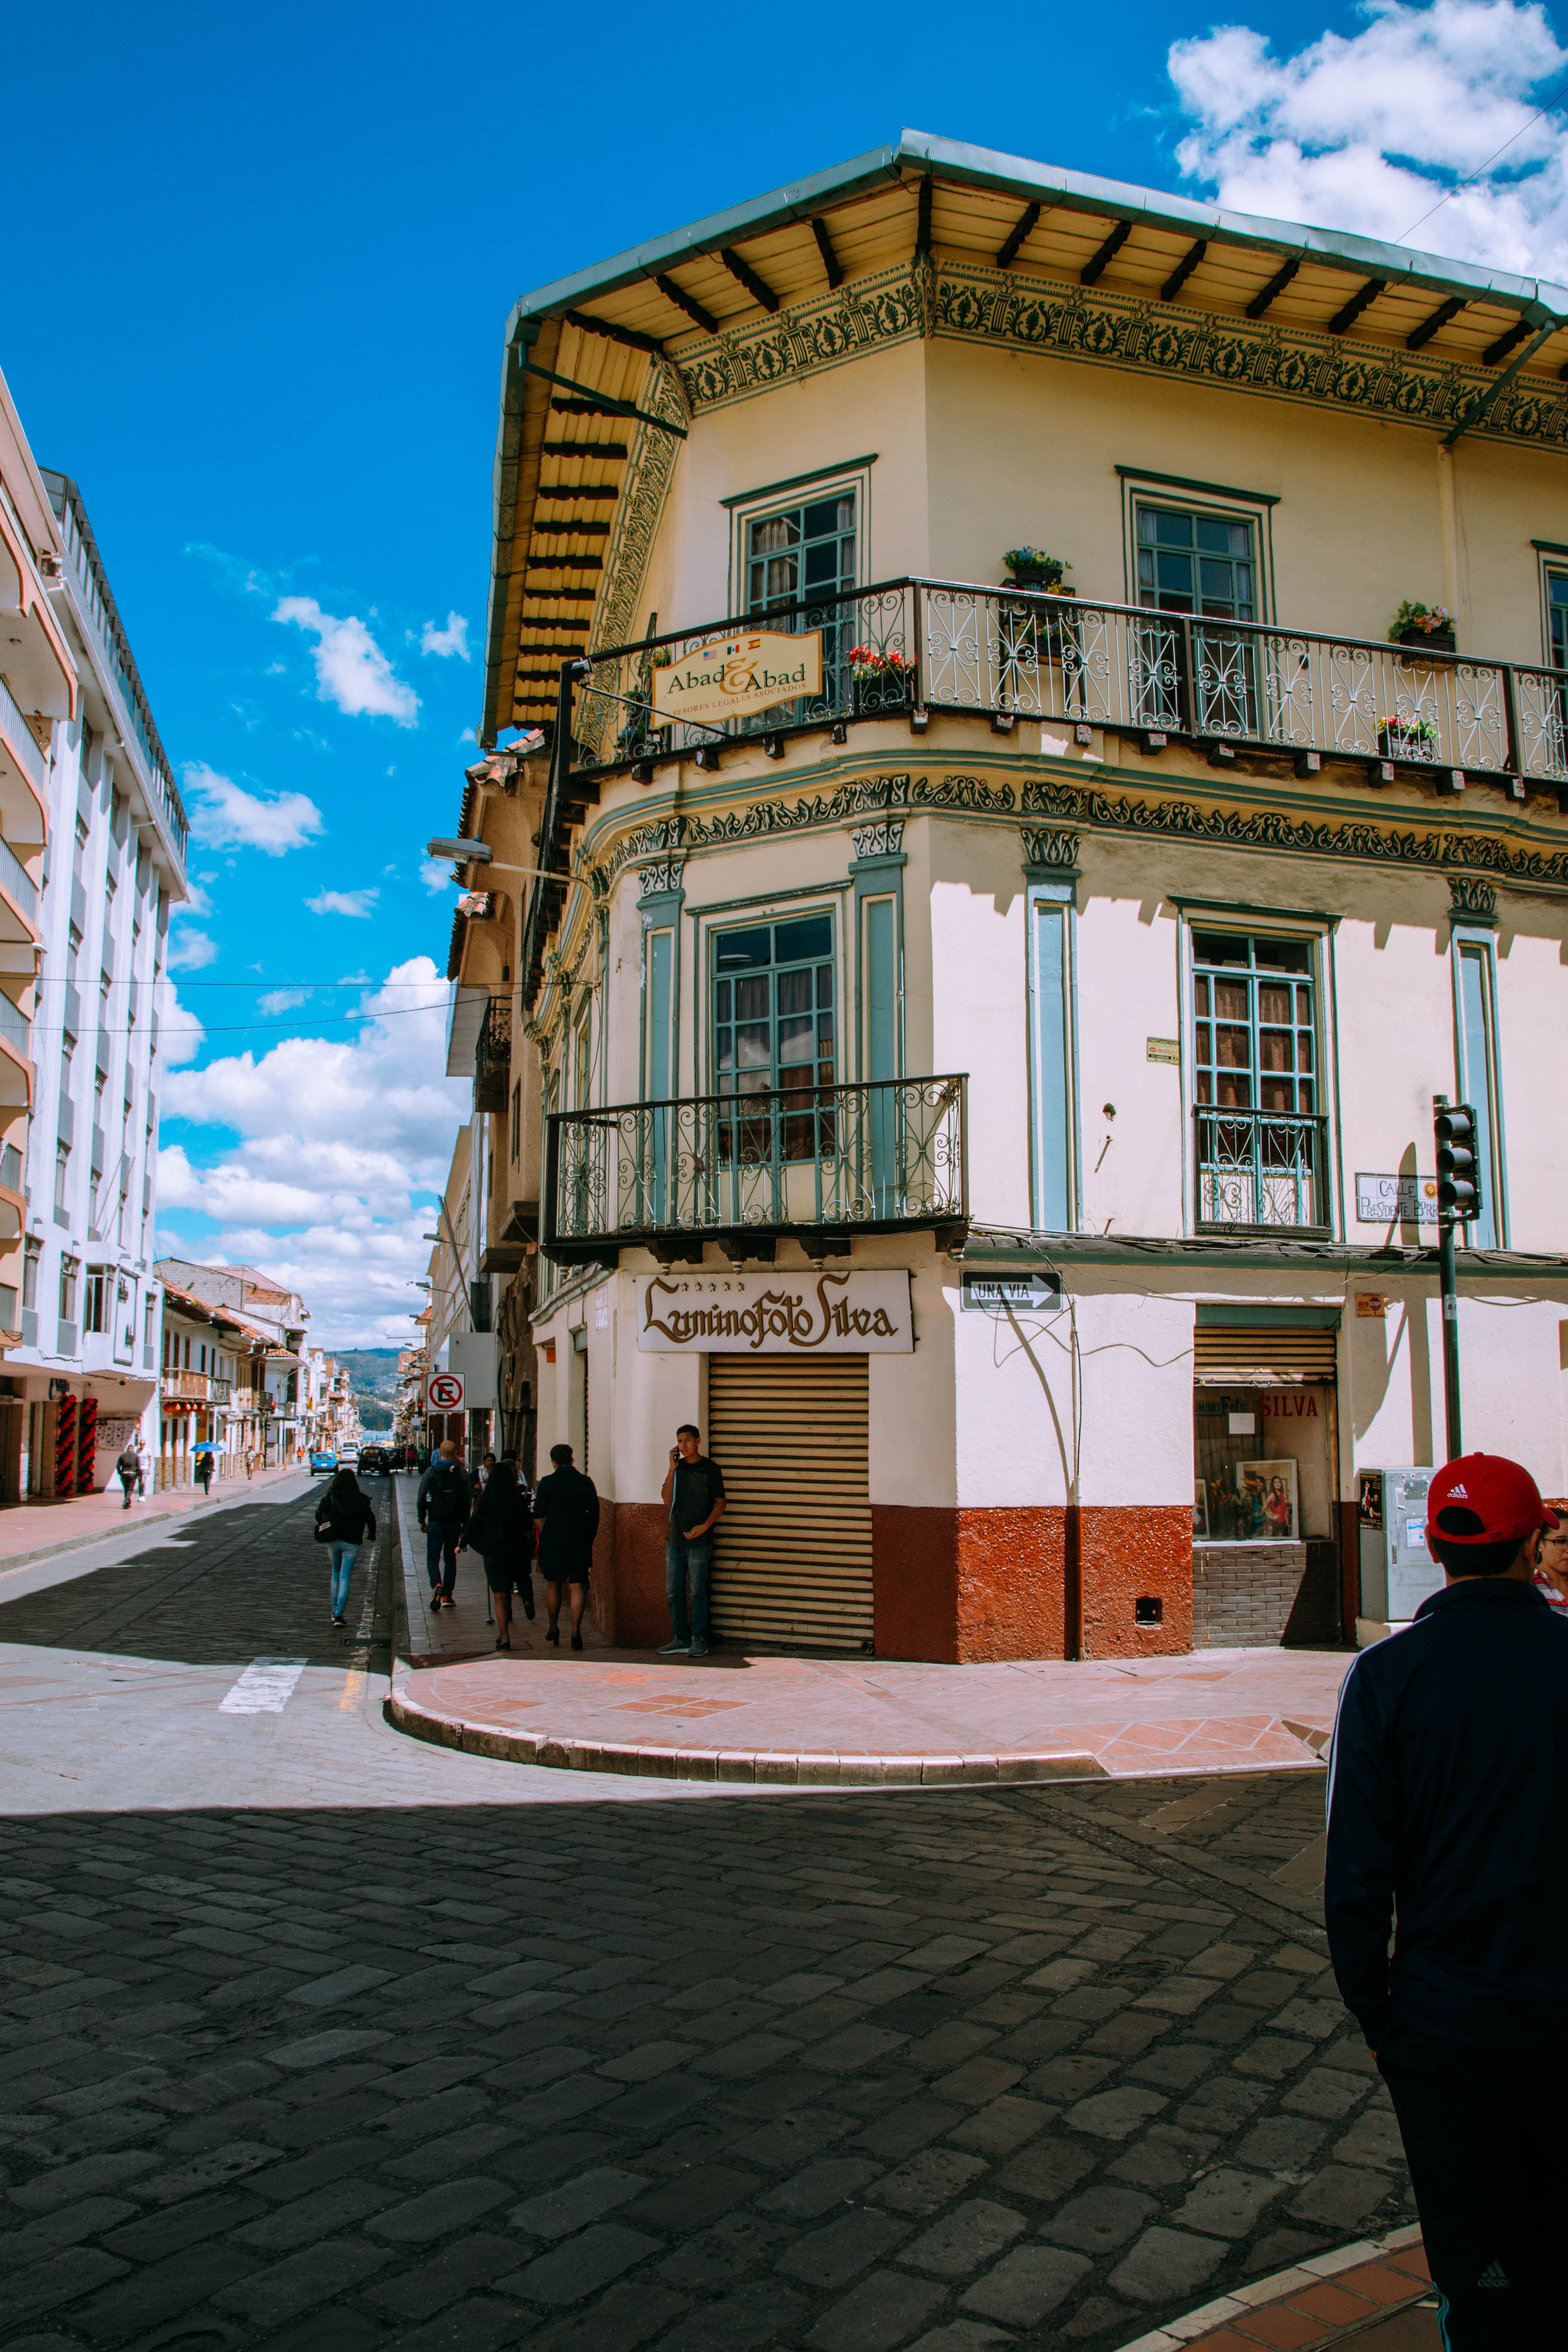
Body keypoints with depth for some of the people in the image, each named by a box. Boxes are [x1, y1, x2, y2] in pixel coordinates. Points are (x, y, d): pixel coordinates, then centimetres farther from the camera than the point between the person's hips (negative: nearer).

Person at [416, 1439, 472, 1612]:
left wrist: (422, 1520, 6)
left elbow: (421, 1498, -4)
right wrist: (465, 1525, 7)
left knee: (433, 1557, 5)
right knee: (451, 1559, 12)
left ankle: (437, 1585, -22)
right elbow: (468, 1501, 1)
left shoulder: (431, 1472, -4)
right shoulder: (463, 1474, 0)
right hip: (455, 1522, 2)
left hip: (436, 1521, -2)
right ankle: (447, 1596, 10)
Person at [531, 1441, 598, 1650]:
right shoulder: (586, 1482, -1)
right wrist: (589, 1537, 14)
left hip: (553, 1539, -1)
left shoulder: (547, 1483, -7)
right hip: (579, 1540, 1)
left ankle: (553, 1628, 21)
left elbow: (538, 1513, -3)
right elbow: (595, 1513, 3)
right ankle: (576, 1630, -7)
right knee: (577, 1586, 2)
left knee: (553, 1585, 14)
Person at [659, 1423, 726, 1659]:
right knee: (674, 1593, 7)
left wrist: (705, 1526, -17)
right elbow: (667, 1499, 0)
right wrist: (673, 1468, -6)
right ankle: (681, 1639, 16)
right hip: (675, 1539, 5)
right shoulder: (676, 1467, 12)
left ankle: (699, 1641, 3)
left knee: (697, 1591, -4)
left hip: (699, 1542, -5)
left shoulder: (710, 1469, -2)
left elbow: (720, 1504, -2)